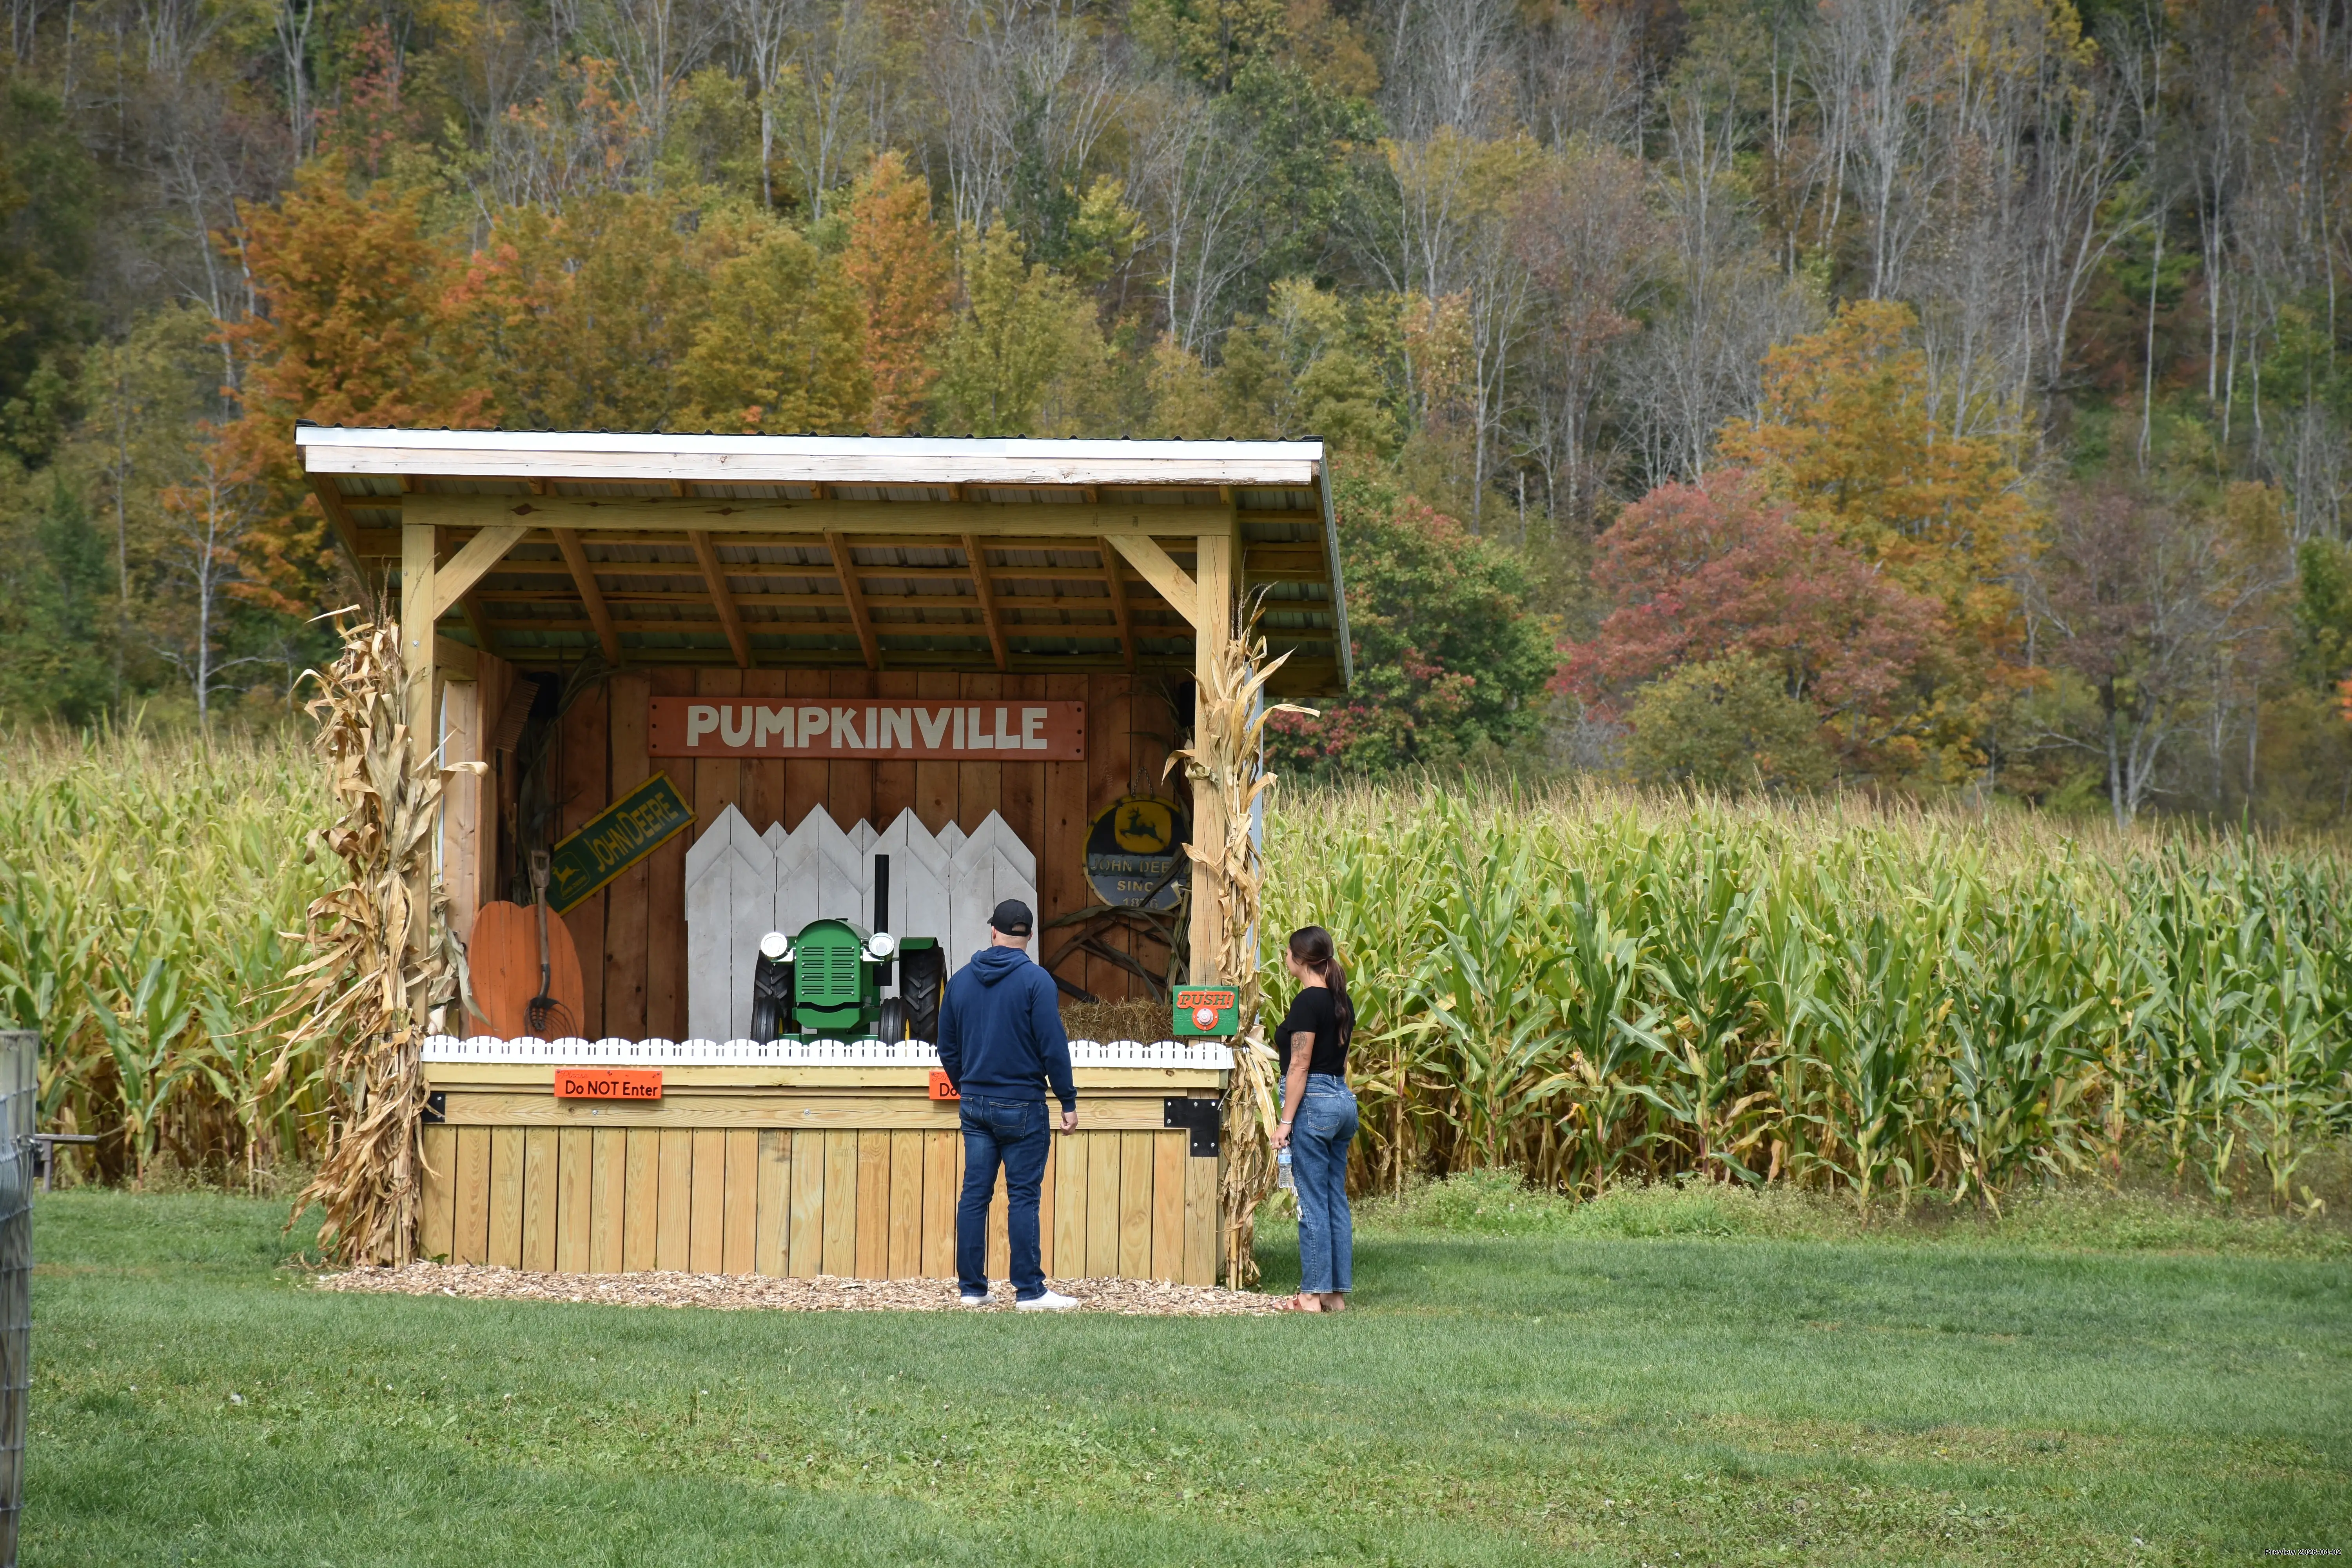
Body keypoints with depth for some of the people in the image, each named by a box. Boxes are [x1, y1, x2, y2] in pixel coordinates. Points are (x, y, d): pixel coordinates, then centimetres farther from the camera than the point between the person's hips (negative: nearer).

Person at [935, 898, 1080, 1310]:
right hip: (1021, 1106, -5)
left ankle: (972, 1288, 10)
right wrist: (1068, 1102, -5)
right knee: (1024, 1197, -3)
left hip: (974, 1104, 5)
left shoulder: (962, 980, 8)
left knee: (974, 1195, 7)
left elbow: (947, 1048, 15)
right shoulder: (1035, 981, -10)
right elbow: (1053, 1047, -12)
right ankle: (1029, 1291, -2)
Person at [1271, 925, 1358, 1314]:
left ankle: (1315, 1294, -3)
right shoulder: (1341, 1001, 12)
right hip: (1343, 1101, 9)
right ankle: (1338, 1292, 12)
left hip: (1314, 1102, -9)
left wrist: (1286, 1122, -15)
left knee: (1312, 1202, -4)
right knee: (1336, 1201, 10)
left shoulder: (1308, 1001, -14)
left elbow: (1300, 1066, -16)